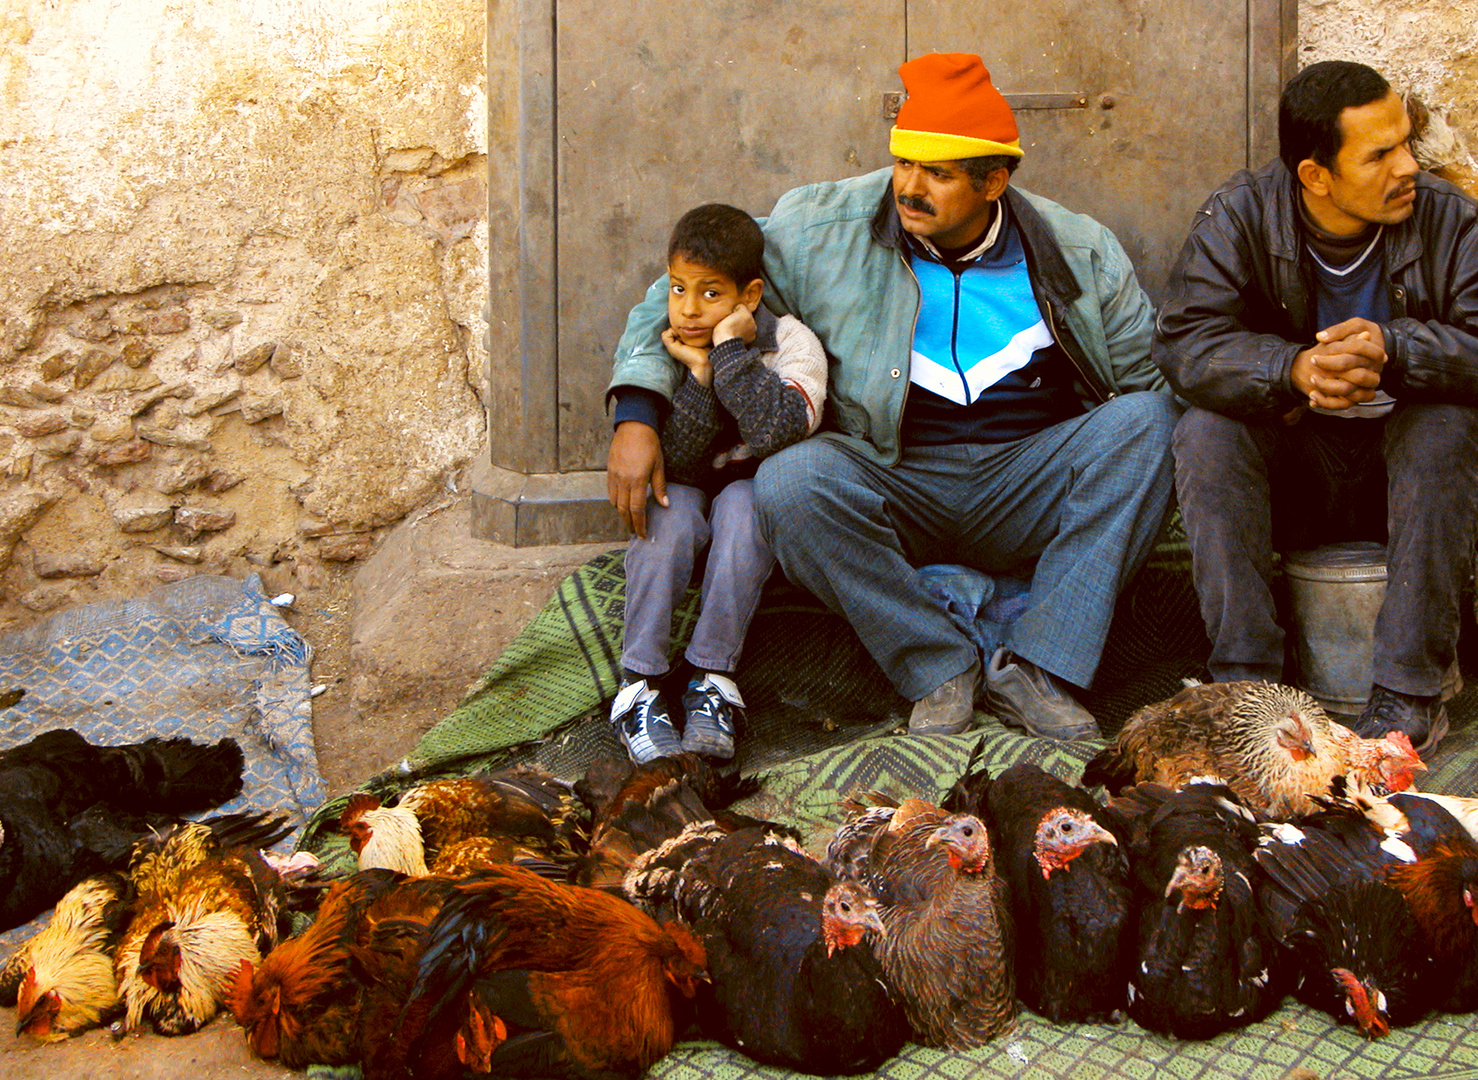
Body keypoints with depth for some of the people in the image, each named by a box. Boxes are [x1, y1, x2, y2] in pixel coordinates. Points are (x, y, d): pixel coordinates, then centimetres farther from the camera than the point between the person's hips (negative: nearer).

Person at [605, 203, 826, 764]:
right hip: (686, 487, 2)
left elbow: (776, 432, -32)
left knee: (742, 506, -34)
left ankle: (713, 680, -31)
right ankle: (639, 685, -30)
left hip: (754, 487, -2)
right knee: (668, 513, -30)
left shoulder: (788, 341, -13)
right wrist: (700, 375, -26)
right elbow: (675, 459, -15)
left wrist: (730, 351, -30)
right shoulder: (661, 348, -6)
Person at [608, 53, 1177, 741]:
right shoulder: (824, 231, -4)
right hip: (891, 489, -1)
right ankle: (939, 670, -15)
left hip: (1027, 493, 1)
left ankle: (1035, 670, -23)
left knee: (1144, 418, -24)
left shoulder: (1083, 255, 1)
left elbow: (1150, 378, 10)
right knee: (789, 484, -31)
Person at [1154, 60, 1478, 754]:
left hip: (1401, 465, 0)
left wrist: (1393, 348, -39)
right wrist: (1294, 368, -38)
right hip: (1291, 471, 0)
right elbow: (1183, 342, -21)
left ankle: (1410, 691, -26)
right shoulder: (1240, 216, -10)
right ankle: (1246, 674, -24)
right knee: (1207, 430, -26)